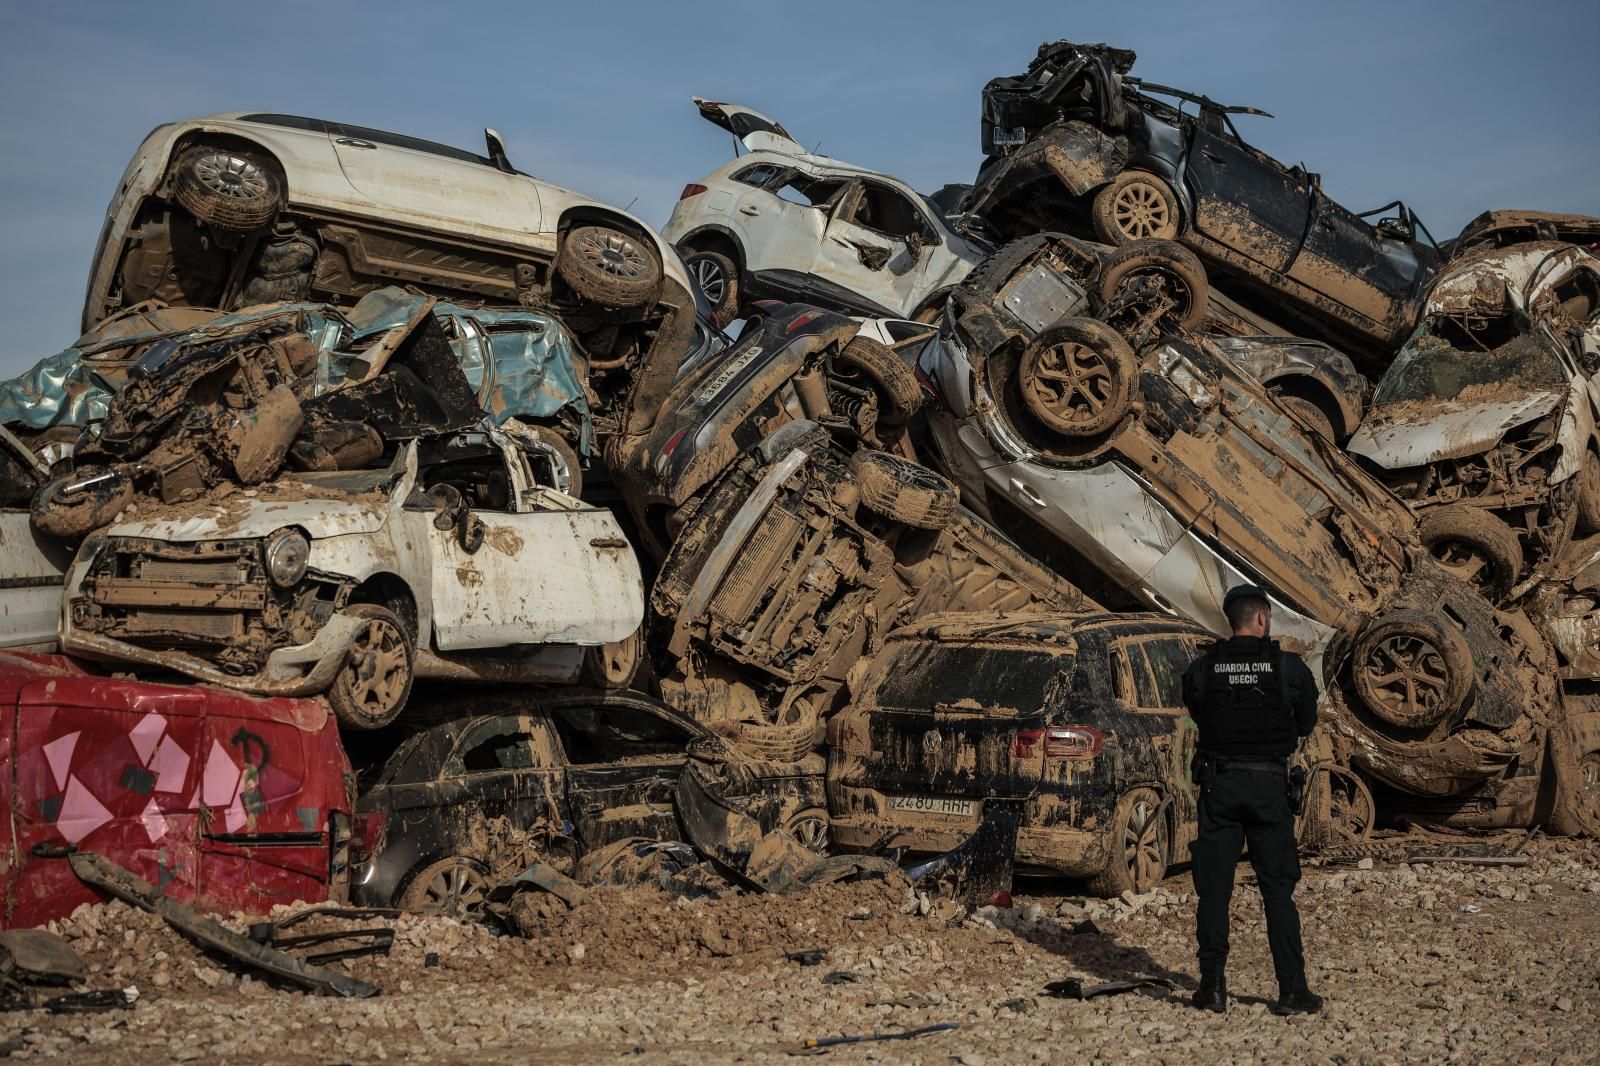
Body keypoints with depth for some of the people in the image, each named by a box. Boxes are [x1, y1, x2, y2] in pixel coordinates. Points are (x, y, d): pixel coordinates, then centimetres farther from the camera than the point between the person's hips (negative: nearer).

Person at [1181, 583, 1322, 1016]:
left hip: (1218, 782, 1)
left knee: (1214, 887, 7)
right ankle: (1292, 990, 3)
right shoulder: (1290, 667, -5)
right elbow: (1306, 724, 8)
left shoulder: (1201, 669, -2)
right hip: (1269, 783, -1)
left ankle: (1213, 986, 5)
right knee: (1278, 889, 5)